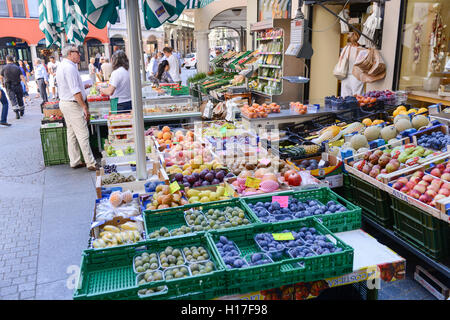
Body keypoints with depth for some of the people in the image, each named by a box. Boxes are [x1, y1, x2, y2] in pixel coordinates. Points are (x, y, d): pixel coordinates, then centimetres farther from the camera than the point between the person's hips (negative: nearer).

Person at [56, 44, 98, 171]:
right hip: (73, 104, -11)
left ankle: (75, 162, 20)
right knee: (83, 134, -7)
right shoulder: (70, 67, -18)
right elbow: (75, 91, -22)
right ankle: (91, 163, -3)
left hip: (64, 102, 11)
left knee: (71, 134, 13)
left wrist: (82, 87, 21)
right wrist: (85, 107, -20)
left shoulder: (61, 66, 15)